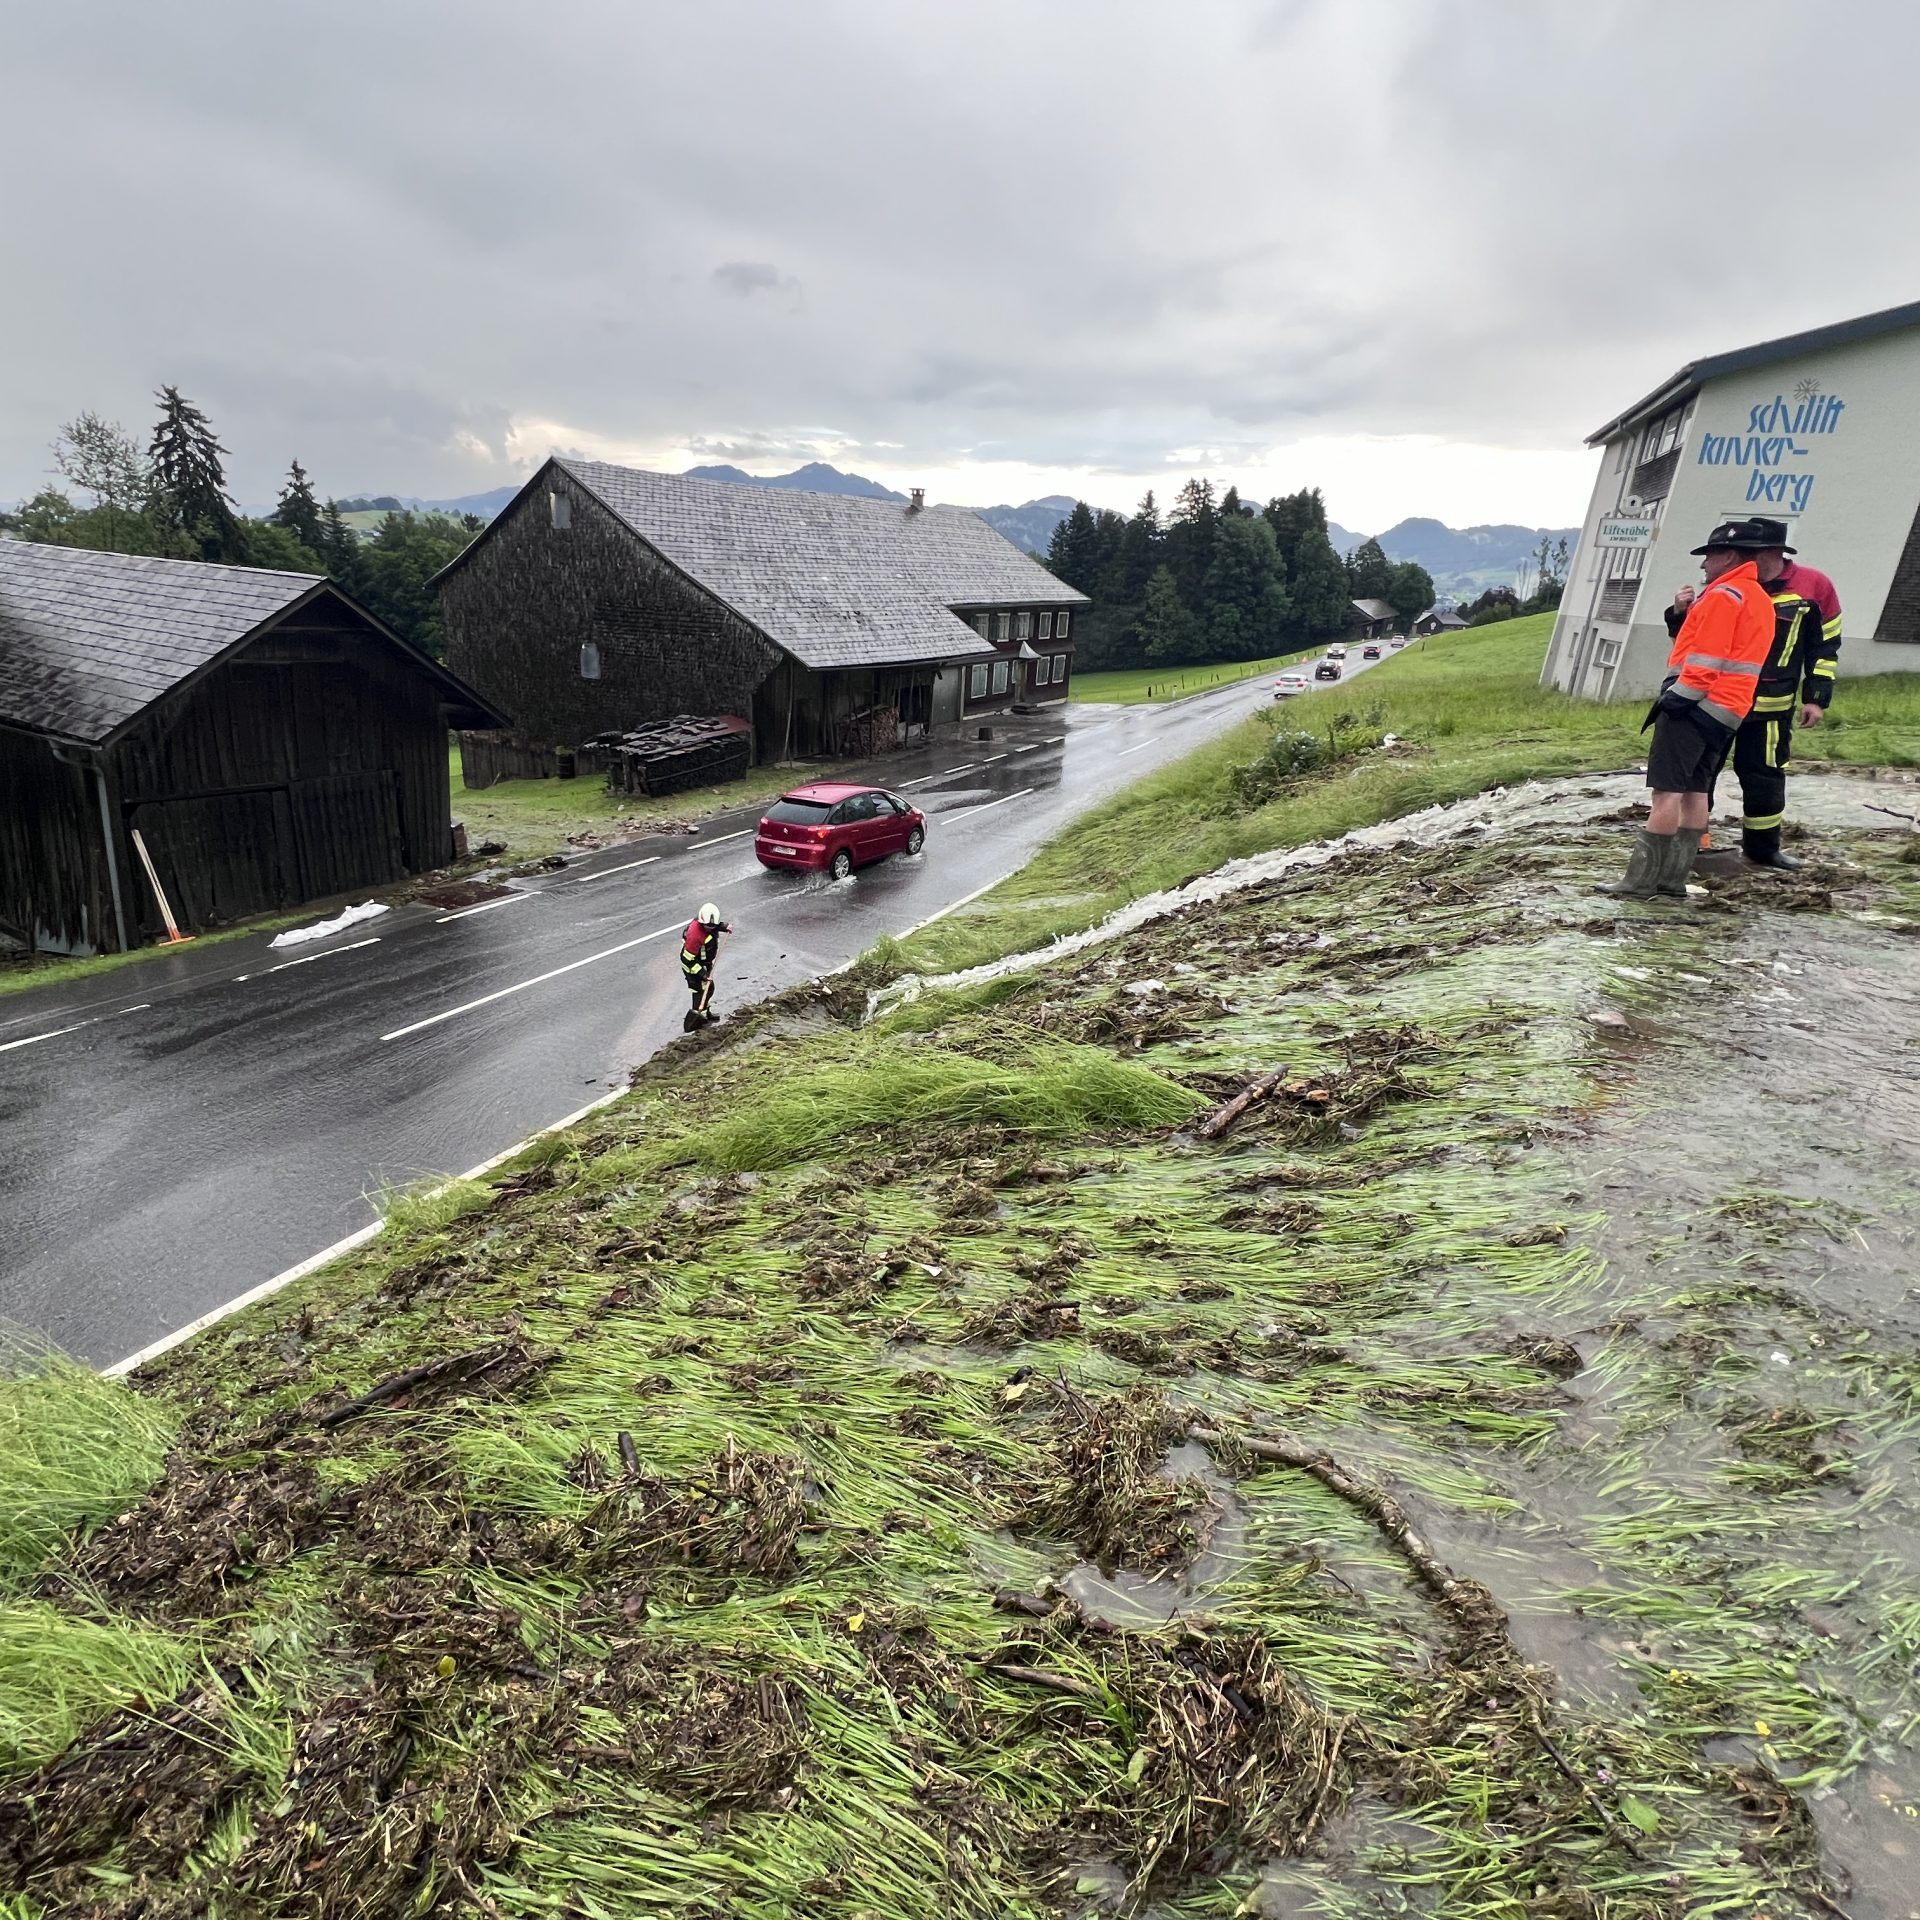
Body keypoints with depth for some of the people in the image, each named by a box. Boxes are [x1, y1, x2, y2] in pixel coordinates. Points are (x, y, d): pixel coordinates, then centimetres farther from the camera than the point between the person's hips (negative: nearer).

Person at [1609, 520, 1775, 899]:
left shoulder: (1725, 595, -9)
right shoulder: (1761, 601, 22)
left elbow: (1707, 657, -17)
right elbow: (1736, 660, 22)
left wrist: (1677, 697, -16)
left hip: (1695, 706, -10)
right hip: (1727, 711, 10)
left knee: (1668, 790, -12)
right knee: (1695, 792, 8)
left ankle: (1640, 881, -14)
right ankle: (1674, 878, 9)